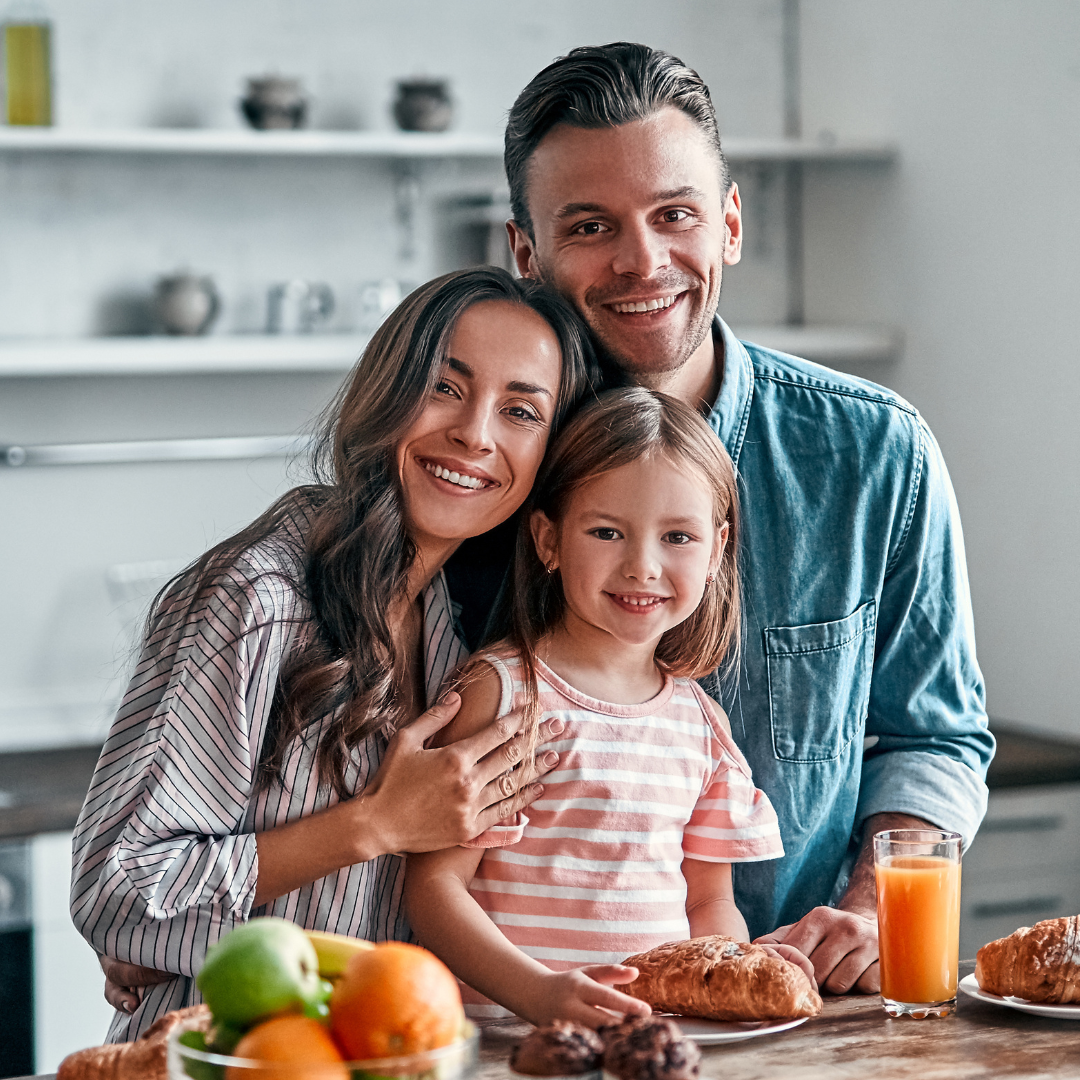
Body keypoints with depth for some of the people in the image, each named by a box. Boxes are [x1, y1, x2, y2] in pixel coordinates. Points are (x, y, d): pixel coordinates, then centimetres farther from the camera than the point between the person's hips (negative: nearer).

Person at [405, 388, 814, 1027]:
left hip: (671, 1035, 5)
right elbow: (434, 884, -7)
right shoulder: (505, 690, -3)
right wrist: (537, 991, -22)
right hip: (510, 1032, -5)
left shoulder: (701, 721, 13)